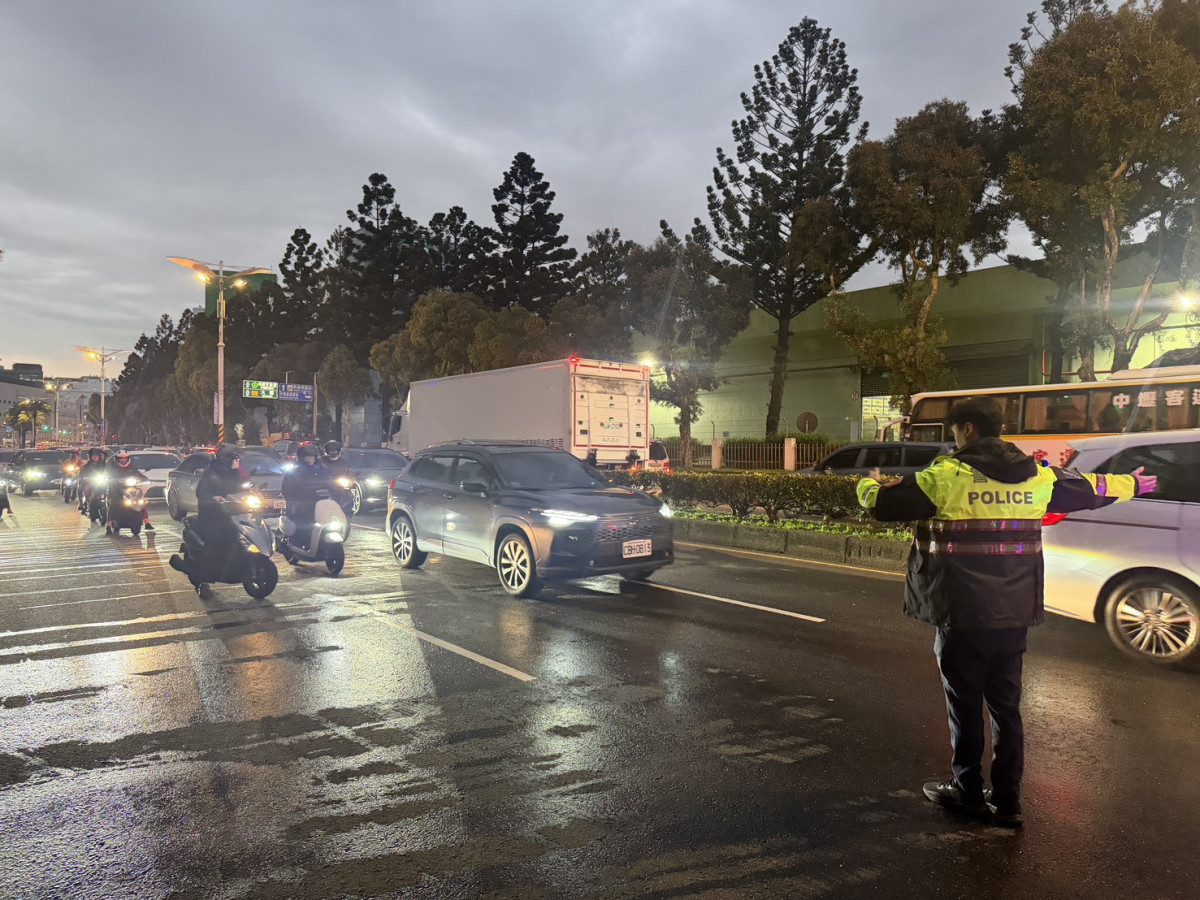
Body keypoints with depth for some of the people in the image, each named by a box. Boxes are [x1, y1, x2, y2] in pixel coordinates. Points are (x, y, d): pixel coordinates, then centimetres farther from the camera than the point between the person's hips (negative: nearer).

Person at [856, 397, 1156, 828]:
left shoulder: (947, 475, -12)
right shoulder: (1038, 476, 5)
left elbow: (883, 503, -8)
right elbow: (1090, 490, 22)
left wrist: (870, 483, 16)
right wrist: (1133, 483, 42)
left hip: (962, 614, -5)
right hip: (1014, 614, 5)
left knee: (965, 703, 9)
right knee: (1006, 704, 15)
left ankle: (967, 792, 21)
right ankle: (1007, 801, 22)